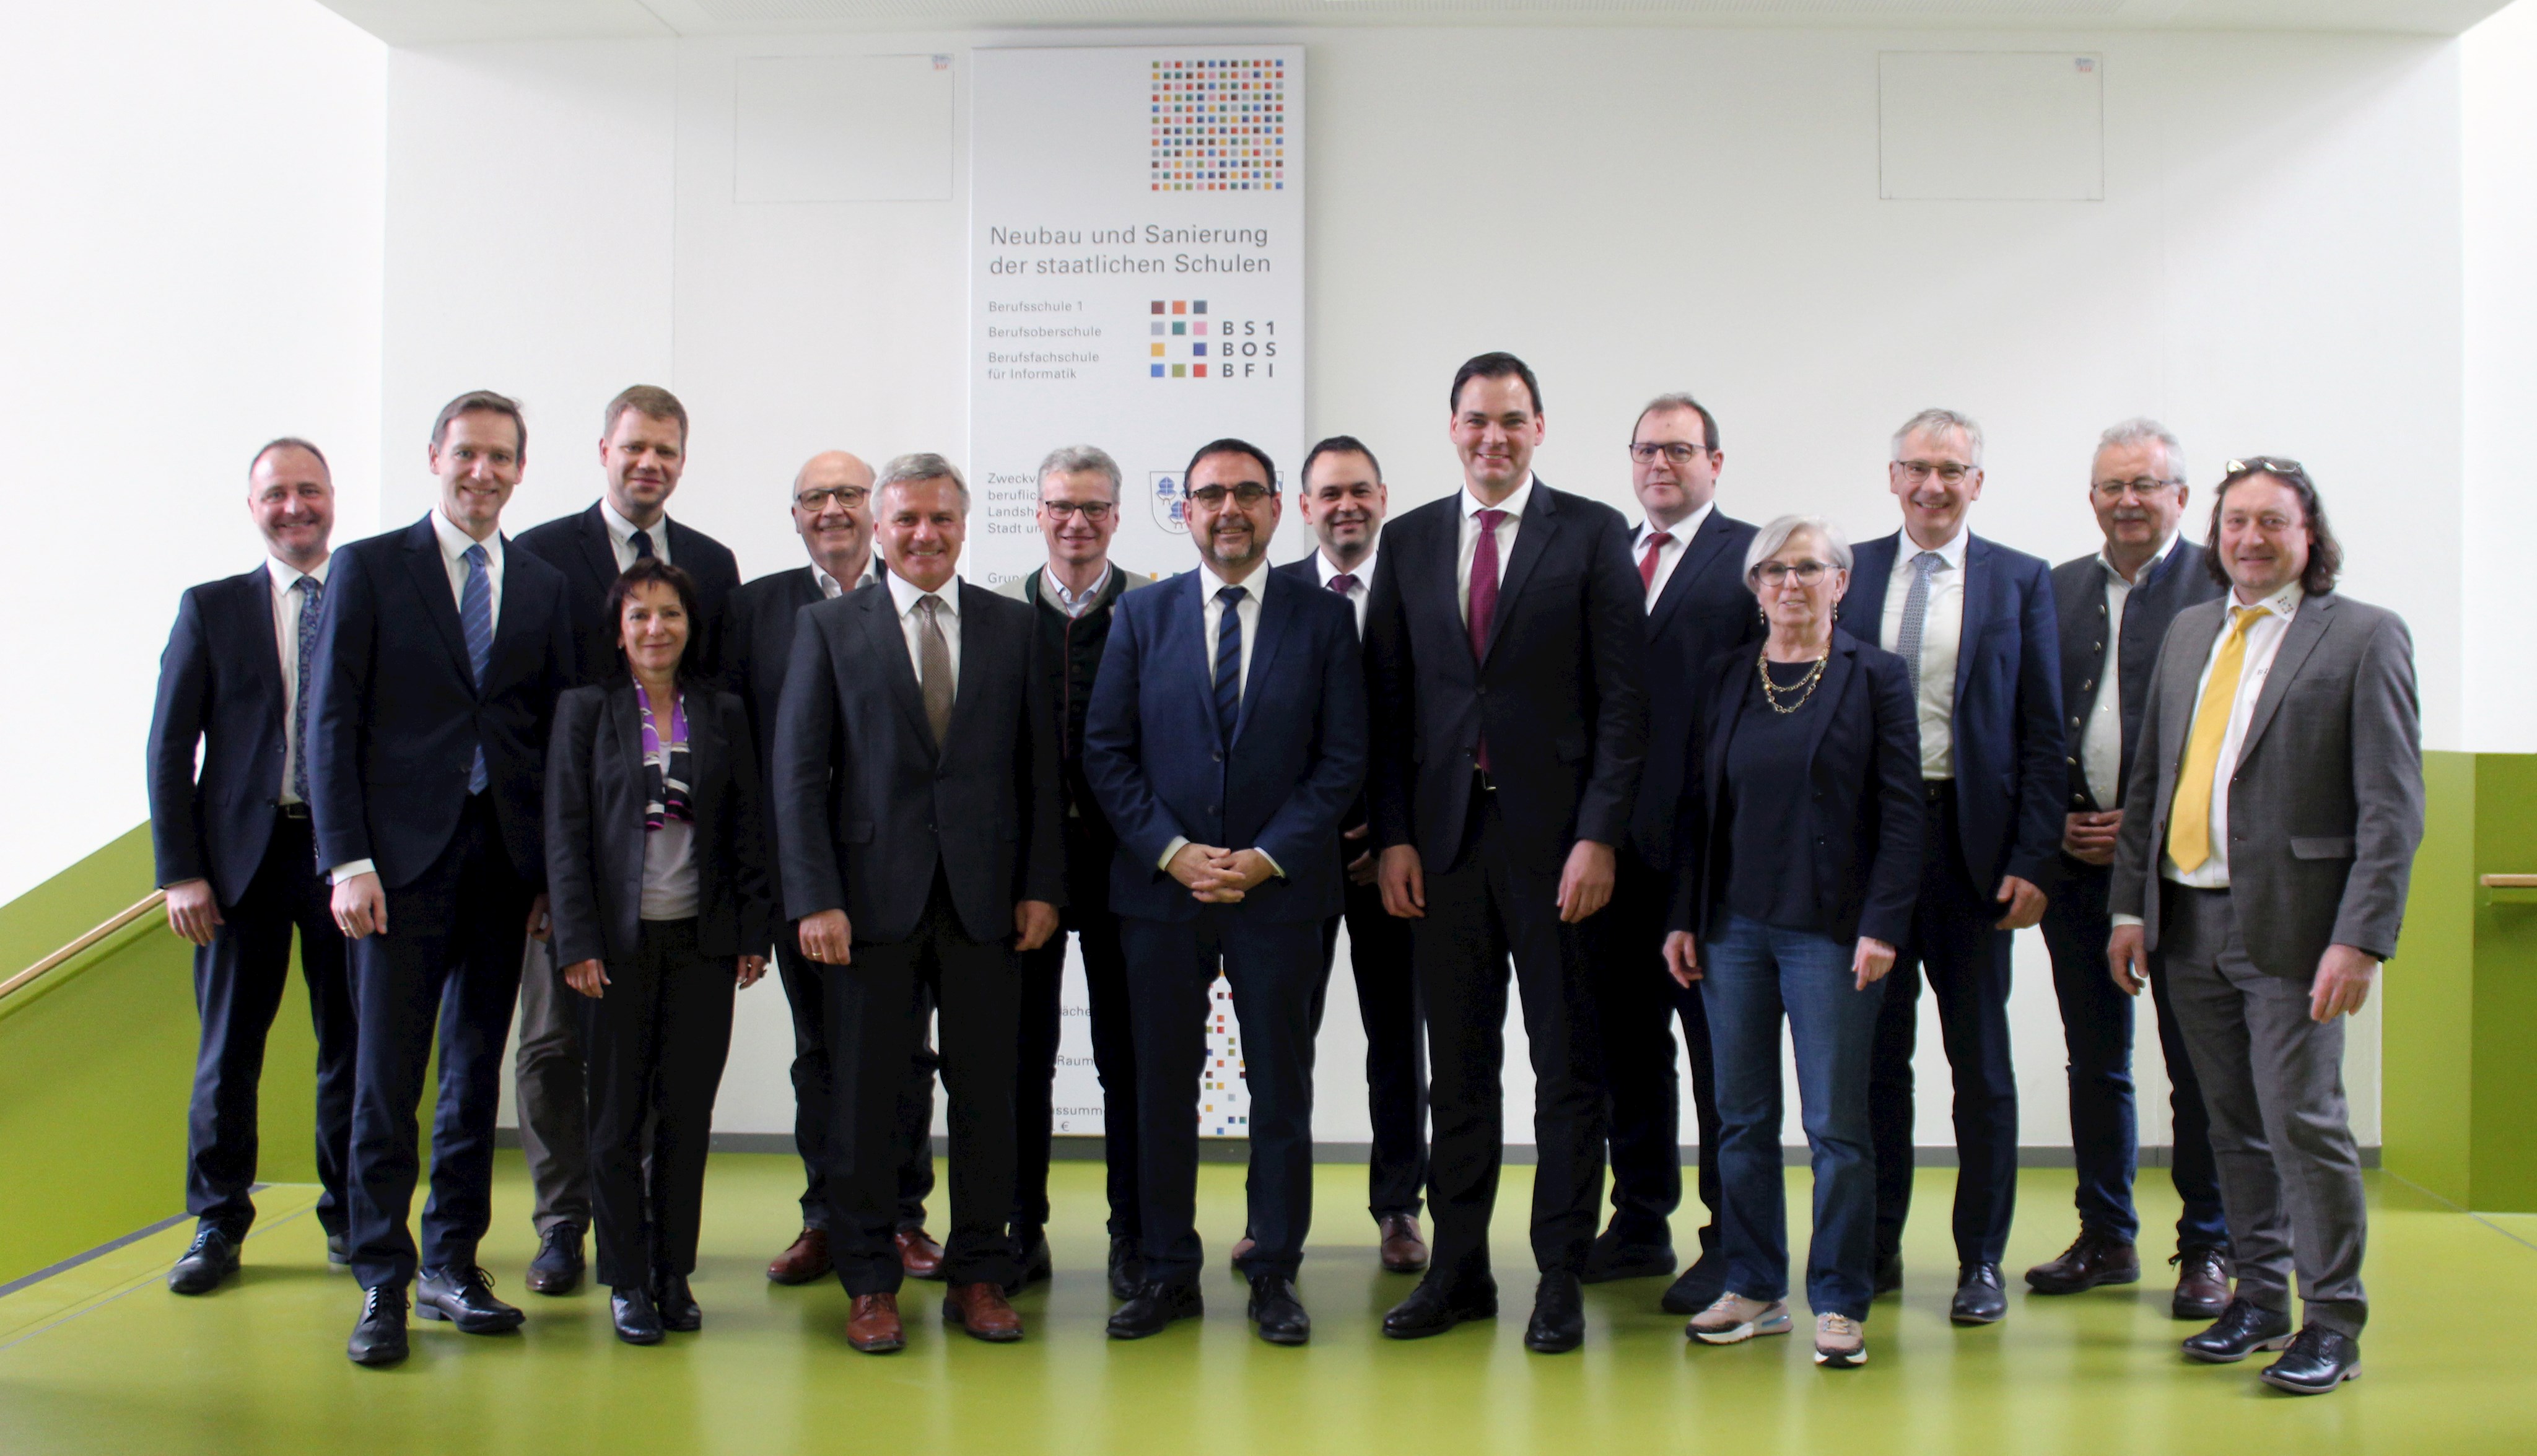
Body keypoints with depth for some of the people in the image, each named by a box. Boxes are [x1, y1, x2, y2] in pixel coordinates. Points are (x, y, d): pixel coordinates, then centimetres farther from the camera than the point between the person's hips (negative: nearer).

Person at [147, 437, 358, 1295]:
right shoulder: (212, 610, 6)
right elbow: (170, 747, 3)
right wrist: (180, 871, -4)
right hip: (244, 853, 0)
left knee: (353, 1046, 6)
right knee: (228, 1048, 6)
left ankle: (349, 1217, 20)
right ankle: (217, 1226, 18)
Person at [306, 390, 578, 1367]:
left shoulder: (545, 588, 12)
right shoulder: (368, 568, 3)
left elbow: (559, 734, 11)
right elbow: (332, 722, -2)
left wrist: (555, 873, 4)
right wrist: (347, 860, -10)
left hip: (505, 860, 3)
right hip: (403, 856, -3)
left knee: (477, 1073, 9)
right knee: (388, 1075, -2)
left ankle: (451, 1265, 21)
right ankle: (382, 1285, 8)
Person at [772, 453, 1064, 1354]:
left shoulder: (1013, 628, 9)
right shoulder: (829, 628, 5)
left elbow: (1040, 766, 8)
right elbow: (798, 771, 0)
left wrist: (1041, 885, 0)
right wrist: (814, 899, -8)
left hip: (985, 898, 1)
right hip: (872, 897, -1)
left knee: (987, 1093, 6)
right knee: (865, 1098, 4)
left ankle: (979, 1277, 19)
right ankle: (871, 1285, 17)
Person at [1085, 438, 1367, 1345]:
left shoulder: (1324, 621, 4)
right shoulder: (1143, 617, 7)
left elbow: (1342, 759, -1)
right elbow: (1106, 752, 3)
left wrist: (1266, 858, -11)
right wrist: (1172, 852, -9)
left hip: (1279, 890, -1)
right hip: (1160, 890, 1)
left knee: (1281, 1089, 5)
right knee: (1163, 1087, 7)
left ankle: (1275, 1275, 16)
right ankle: (1168, 1272, 18)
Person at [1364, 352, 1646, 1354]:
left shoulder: (1592, 535, 0)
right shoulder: (1409, 541, 10)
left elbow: (1622, 699, -4)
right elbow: (1389, 700, 8)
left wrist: (1598, 837, -11)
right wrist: (1393, 836, 0)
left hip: (1555, 838, -3)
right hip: (1444, 837, 3)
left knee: (1566, 1065, 5)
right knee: (1457, 1067, 10)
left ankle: (1560, 1278, 15)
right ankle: (1459, 1270, 21)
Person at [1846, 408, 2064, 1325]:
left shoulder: (2021, 582, 3)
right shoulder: (1848, 575, 7)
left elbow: (2043, 735, 0)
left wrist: (2032, 862, -8)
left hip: (1970, 844, -1)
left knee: (1981, 1062, 7)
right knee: (1876, 1052, 9)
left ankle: (1981, 1259, 19)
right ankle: (1877, 1247, 21)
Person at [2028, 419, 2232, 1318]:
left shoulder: (2221, 588, -3)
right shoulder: (2058, 589, 11)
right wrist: (2057, 823, 0)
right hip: (2077, 861, 4)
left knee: (2198, 1068, 3)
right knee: (2094, 1063, 12)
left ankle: (2207, 1250, 16)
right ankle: (2107, 1239, 24)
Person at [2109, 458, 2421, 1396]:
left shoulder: (2364, 636, -3)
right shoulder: (2190, 631, 14)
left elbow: (2392, 808, -8)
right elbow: (2150, 779, 15)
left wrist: (2361, 940, -15)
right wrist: (2130, 906, 8)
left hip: (2289, 923, -5)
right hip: (2188, 921, 5)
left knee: (2303, 1121, -2)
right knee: (2233, 1123, 13)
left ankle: (2333, 1321, 12)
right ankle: (2259, 1296, 26)